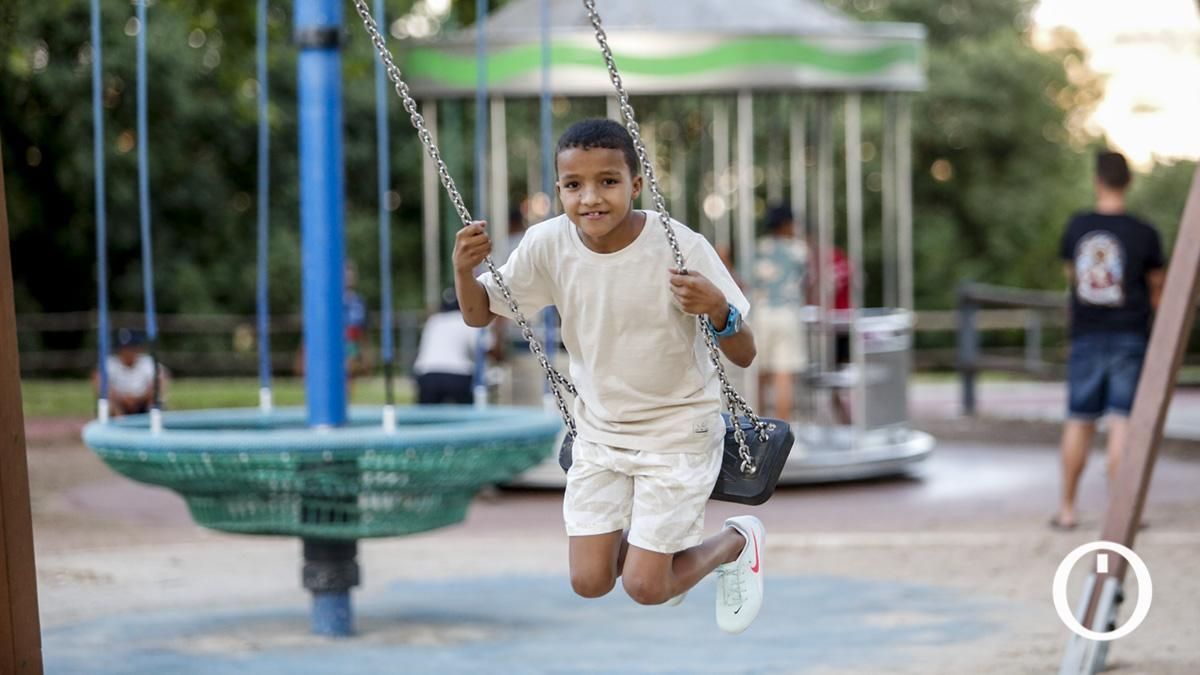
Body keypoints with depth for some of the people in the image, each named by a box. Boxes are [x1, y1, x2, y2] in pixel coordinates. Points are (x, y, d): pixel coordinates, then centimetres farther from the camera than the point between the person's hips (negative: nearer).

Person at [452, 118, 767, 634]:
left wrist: (718, 310, -42)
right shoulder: (548, 244, -15)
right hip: (599, 430, 4)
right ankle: (666, 540, 34)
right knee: (589, 583, 2)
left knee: (644, 587, -6)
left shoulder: (682, 248, -25)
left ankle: (736, 542, 24)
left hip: (678, 428, -4)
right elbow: (478, 314, -1)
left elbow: (744, 356, -20)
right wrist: (463, 269, -23)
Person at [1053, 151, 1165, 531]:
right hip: (1129, 338, -3)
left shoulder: (1077, 227, -1)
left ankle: (1067, 509, 17)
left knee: (1078, 421, 11)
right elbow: (1158, 292, 1)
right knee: (1122, 422, -2)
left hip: (1086, 338, 3)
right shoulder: (1144, 234, -9)